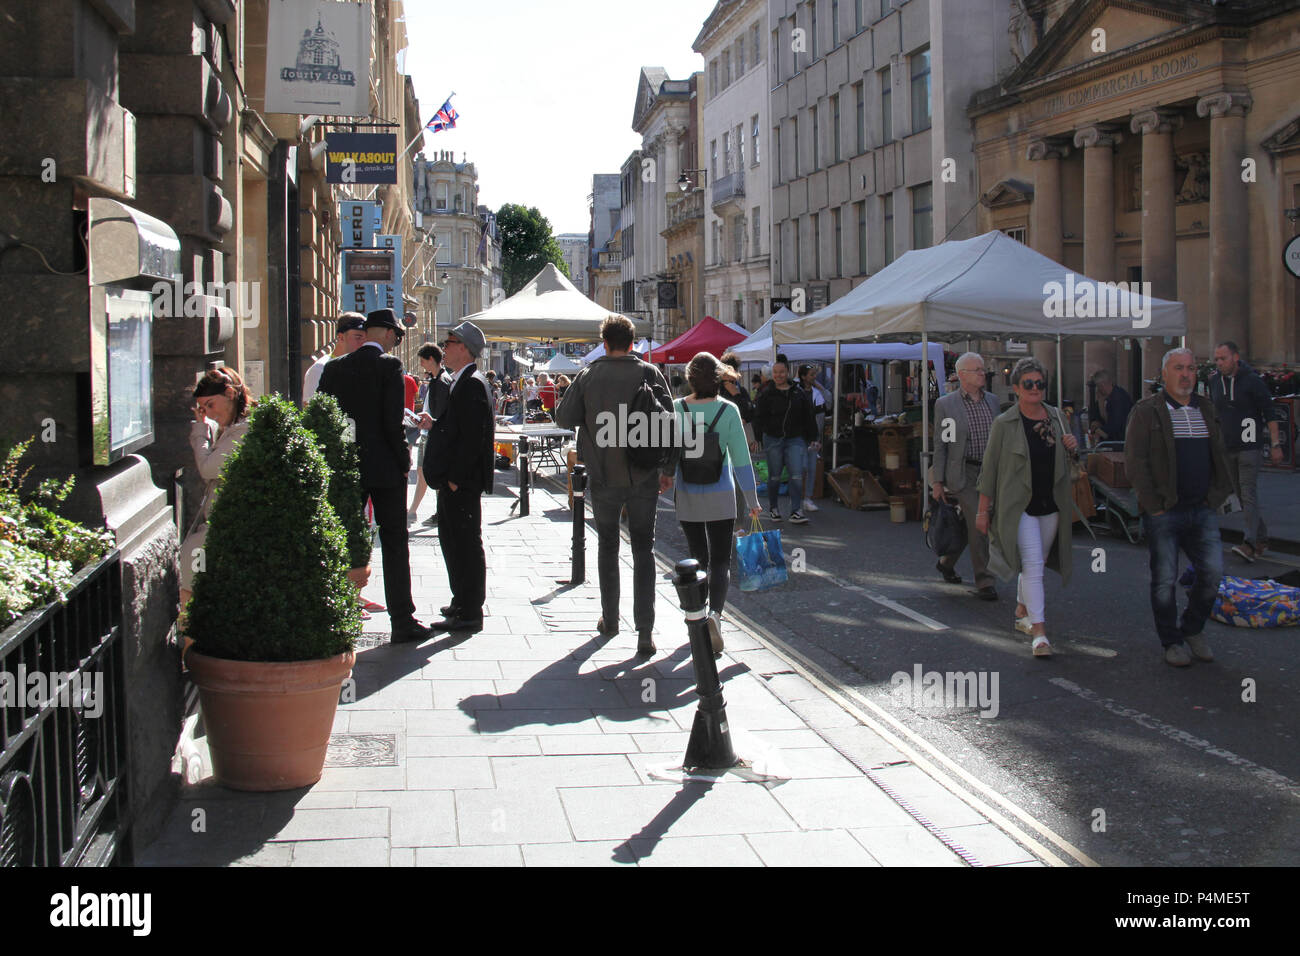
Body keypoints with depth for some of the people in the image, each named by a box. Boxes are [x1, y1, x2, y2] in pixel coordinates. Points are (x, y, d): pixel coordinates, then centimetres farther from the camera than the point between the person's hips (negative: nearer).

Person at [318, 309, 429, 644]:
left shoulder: (334, 368, 5)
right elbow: (393, 421, -15)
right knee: (394, 543, 3)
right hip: (385, 467, -4)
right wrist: (404, 461, -5)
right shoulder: (390, 366, -10)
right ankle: (402, 622, 6)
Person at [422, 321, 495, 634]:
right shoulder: (461, 381, 16)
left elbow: (472, 435, -22)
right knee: (450, 538, 18)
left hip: (463, 481, -11)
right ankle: (462, 601, 29)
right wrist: (435, 423, 10)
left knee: (466, 544, -5)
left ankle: (470, 614, 1)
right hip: (453, 479, 11)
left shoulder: (472, 384, -17)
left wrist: (455, 477, -21)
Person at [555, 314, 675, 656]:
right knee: (643, 550, 5)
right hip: (643, 476, 0)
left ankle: (609, 620, 27)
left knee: (607, 545, 18)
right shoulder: (650, 374, -5)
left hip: (603, 477, 0)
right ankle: (645, 632, -2)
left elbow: (564, 418, -2)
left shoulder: (588, 375, -5)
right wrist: (668, 468, 2)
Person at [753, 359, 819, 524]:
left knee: (797, 475, -8)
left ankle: (795, 512, -7)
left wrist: (813, 438, 10)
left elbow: (808, 417, 14)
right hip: (773, 439, -1)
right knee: (774, 476, 6)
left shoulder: (799, 393, 9)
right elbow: (759, 418, 3)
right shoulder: (766, 394, 2)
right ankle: (774, 509, 22)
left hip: (795, 439, 1)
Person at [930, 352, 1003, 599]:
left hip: (990, 471, 5)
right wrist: (938, 481, -6)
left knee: (969, 524, 12)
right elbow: (940, 444, -3)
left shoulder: (992, 400, 11)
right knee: (977, 524, -11)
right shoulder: (945, 405, -4)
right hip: (964, 473, -5)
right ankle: (984, 582, -4)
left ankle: (946, 562, 35)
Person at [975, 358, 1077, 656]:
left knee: (1035, 563, 14)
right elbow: (989, 467, -4)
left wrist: (1072, 448, -2)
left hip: (1051, 504, 5)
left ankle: (1022, 613, 35)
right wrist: (983, 509, -5)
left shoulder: (1056, 417, 8)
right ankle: (1039, 632, -14)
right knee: (1032, 564, -13)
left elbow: (1063, 461, 22)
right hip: (1019, 505, -5)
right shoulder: (1003, 424, -6)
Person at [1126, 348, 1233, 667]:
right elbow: (1134, 463, -7)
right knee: (1164, 580, -1)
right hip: (1163, 512, -4)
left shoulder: (1207, 409, 14)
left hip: (1202, 510, 4)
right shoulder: (1146, 411, -3)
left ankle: (1193, 629, 19)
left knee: (1212, 573, -3)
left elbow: (1220, 456, 20)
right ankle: (1172, 642, 15)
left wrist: (1216, 496, 7)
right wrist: (1153, 505, -11)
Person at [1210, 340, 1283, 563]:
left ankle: (1250, 543, -21)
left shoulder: (1252, 380, -8)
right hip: (1227, 448, 6)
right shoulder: (1215, 382, 9)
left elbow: (1270, 413, -7)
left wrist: (1275, 444, -12)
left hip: (1249, 446, -6)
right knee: (1241, 494, 10)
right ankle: (1261, 537, 21)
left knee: (1249, 493, -14)